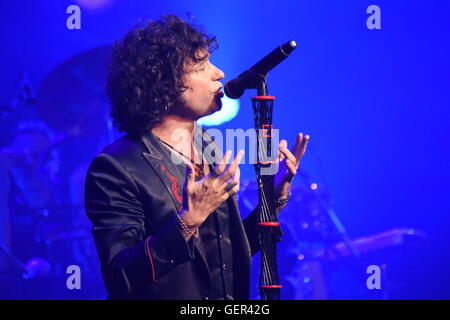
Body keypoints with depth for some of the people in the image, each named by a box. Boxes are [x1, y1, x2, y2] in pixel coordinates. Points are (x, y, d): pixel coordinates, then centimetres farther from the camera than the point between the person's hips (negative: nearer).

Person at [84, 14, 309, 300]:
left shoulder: (210, 149, 4)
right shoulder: (116, 167, -15)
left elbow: (234, 253, 10)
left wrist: (275, 194, 0)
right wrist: (188, 220, -30)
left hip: (232, 297, 6)